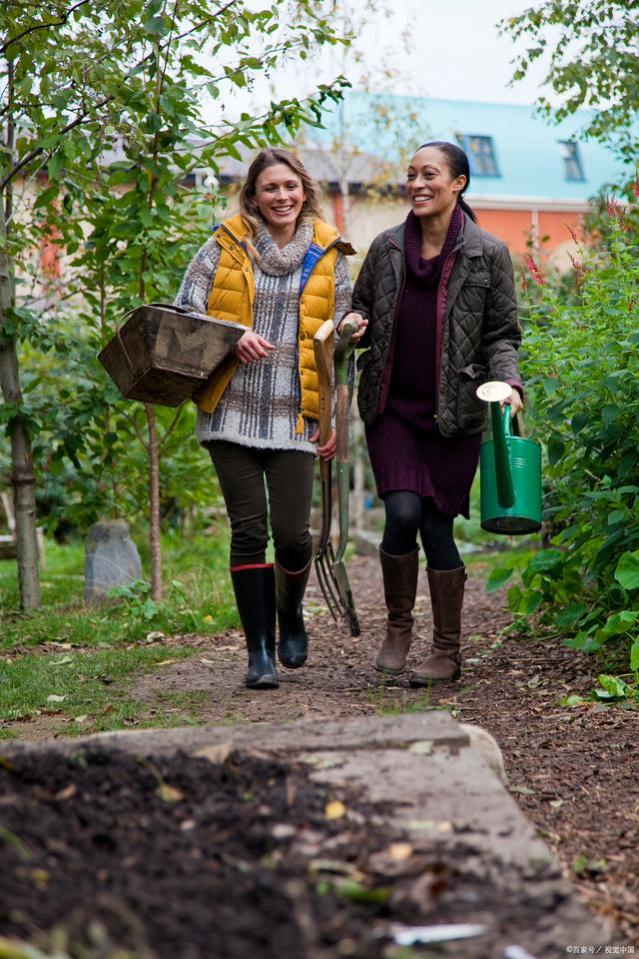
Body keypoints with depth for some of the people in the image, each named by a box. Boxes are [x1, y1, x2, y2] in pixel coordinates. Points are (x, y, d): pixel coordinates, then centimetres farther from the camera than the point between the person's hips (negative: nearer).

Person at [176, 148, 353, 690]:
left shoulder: (328, 255, 9)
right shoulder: (226, 246, 6)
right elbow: (184, 312, 5)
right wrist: (232, 338, -14)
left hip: (294, 418, 0)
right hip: (233, 412, 0)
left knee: (292, 533, -5)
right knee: (249, 531, -1)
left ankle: (291, 615, 27)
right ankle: (260, 650, 8)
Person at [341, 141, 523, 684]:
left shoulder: (488, 254, 0)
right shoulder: (387, 248, 7)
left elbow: (502, 334, 4)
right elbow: (361, 310, 18)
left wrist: (508, 381, -14)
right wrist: (353, 327, -5)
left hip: (454, 412, -2)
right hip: (391, 406, 2)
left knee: (437, 526, 0)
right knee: (402, 514, -14)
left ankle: (447, 652, 16)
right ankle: (398, 624, 11)